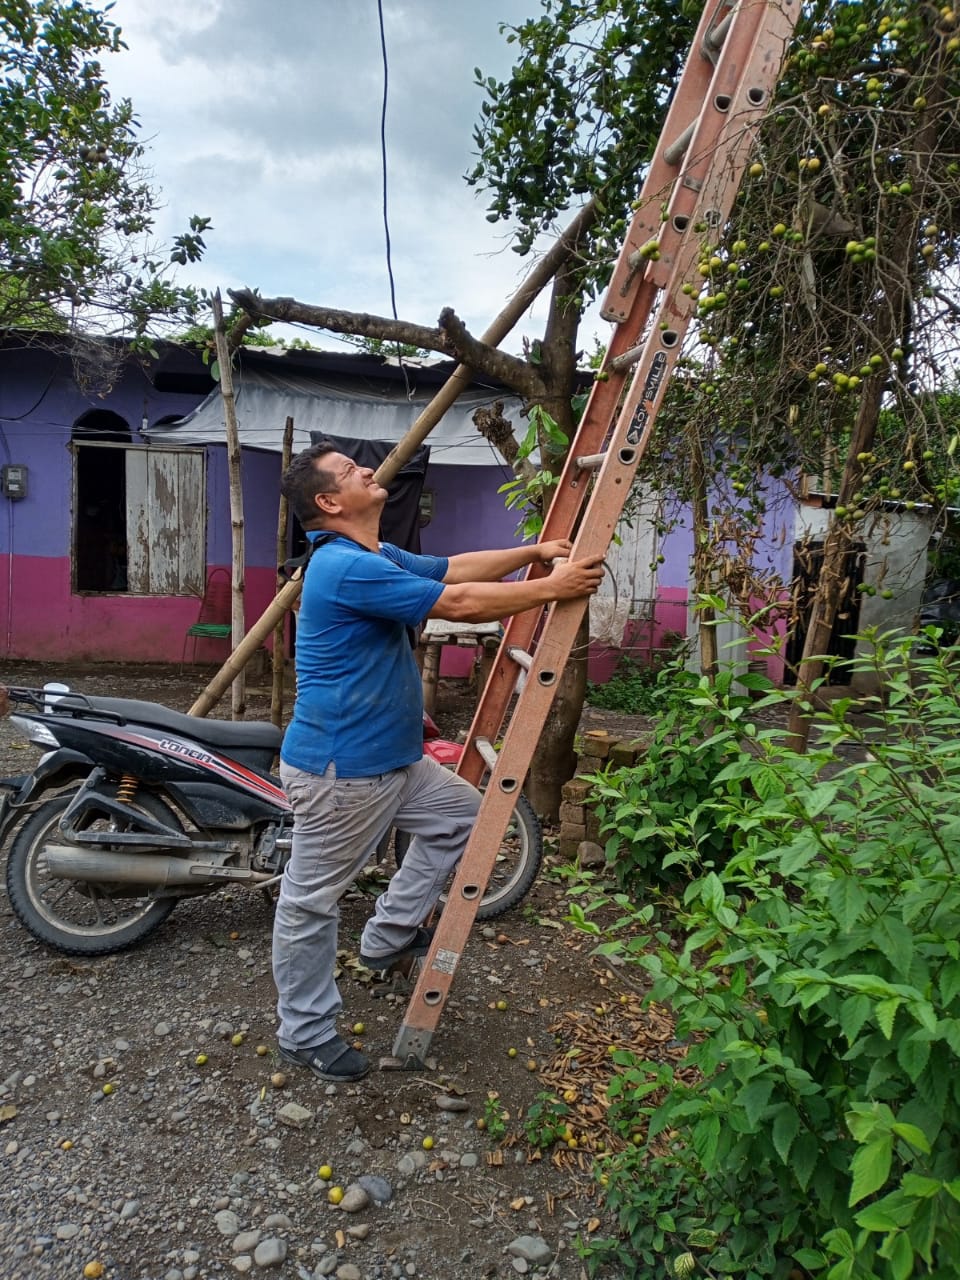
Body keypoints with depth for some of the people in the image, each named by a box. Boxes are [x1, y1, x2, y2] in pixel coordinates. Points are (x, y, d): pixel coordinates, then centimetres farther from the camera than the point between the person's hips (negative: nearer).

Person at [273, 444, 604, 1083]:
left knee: (462, 813, 20)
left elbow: (454, 569, 17)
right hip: (338, 769, -10)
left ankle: (389, 934, 28)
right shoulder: (346, 568, -23)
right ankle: (307, 1034, 24)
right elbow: (460, 604, -23)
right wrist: (553, 588, -14)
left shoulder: (380, 556, 11)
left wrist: (533, 552, 9)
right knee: (312, 901, 6)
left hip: (390, 757, 10)